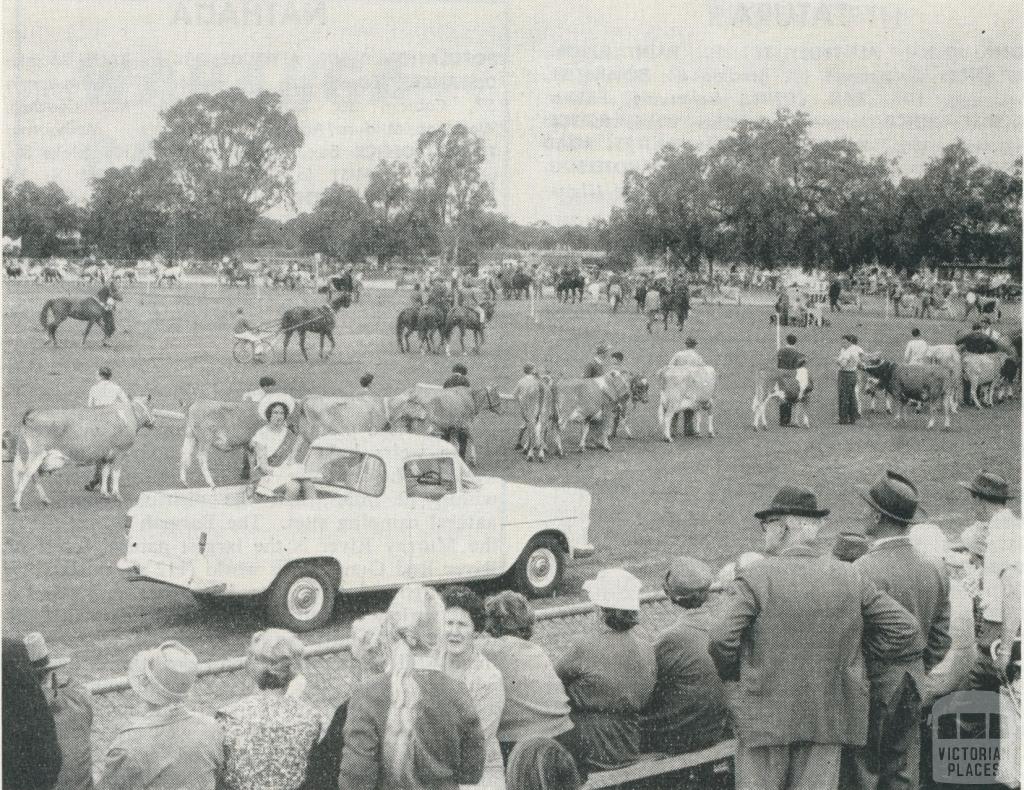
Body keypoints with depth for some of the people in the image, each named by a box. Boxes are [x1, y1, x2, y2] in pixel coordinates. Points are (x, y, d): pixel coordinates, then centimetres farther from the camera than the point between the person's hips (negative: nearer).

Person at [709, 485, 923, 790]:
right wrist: (852, 654, 13)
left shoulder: (755, 577, -10)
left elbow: (722, 639, -18)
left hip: (765, 716, -3)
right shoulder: (849, 578, 2)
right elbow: (906, 629, 5)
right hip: (829, 717, 4)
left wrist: (731, 673, 2)